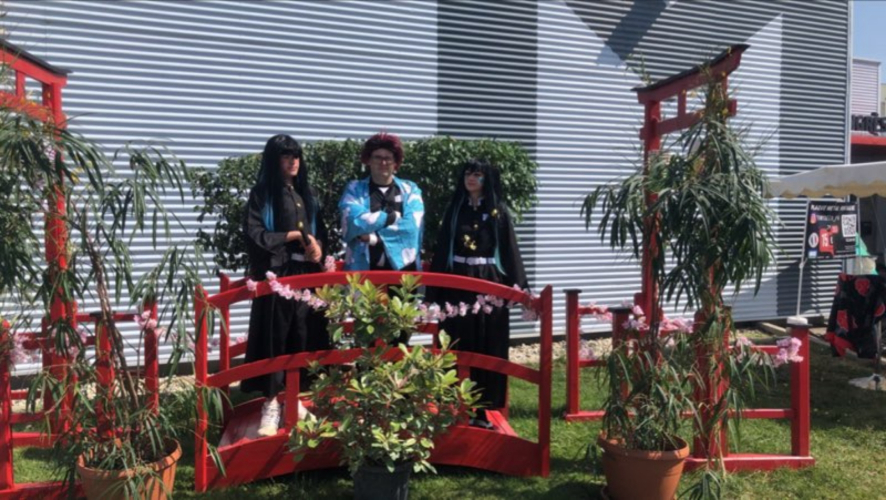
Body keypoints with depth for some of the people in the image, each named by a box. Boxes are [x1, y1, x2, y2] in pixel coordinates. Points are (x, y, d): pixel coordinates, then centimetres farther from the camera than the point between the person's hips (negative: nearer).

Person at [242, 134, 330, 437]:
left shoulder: (305, 193, 16)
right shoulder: (262, 194, -1)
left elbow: (320, 230, 17)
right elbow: (255, 234, -11)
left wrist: (318, 246, -5)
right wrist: (295, 235, -10)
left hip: (306, 272, 5)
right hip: (276, 273, -5)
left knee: (302, 336, 6)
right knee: (275, 337, -3)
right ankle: (271, 402, 5)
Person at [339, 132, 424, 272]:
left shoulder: (410, 190, 9)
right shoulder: (354, 189, 7)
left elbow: (411, 227, -7)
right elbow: (356, 222, -10)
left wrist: (373, 237, -11)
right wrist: (393, 216, -6)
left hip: (401, 267, 1)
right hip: (363, 268, -1)